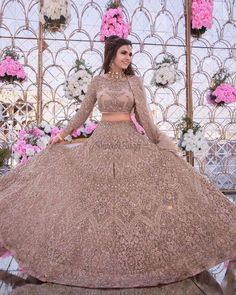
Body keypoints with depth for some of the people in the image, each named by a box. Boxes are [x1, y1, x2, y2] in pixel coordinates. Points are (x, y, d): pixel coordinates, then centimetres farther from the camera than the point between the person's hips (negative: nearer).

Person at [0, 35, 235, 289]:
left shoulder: (135, 81, 5)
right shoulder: (97, 82, 7)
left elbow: (143, 115, 3)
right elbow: (83, 113, 10)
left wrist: (157, 141, -1)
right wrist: (62, 134, 7)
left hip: (130, 140, -1)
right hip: (102, 140, 1)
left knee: (131, 195, 0)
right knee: (99, 195, 4)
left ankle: (132, 249, 20)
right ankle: (100, 250, 24)